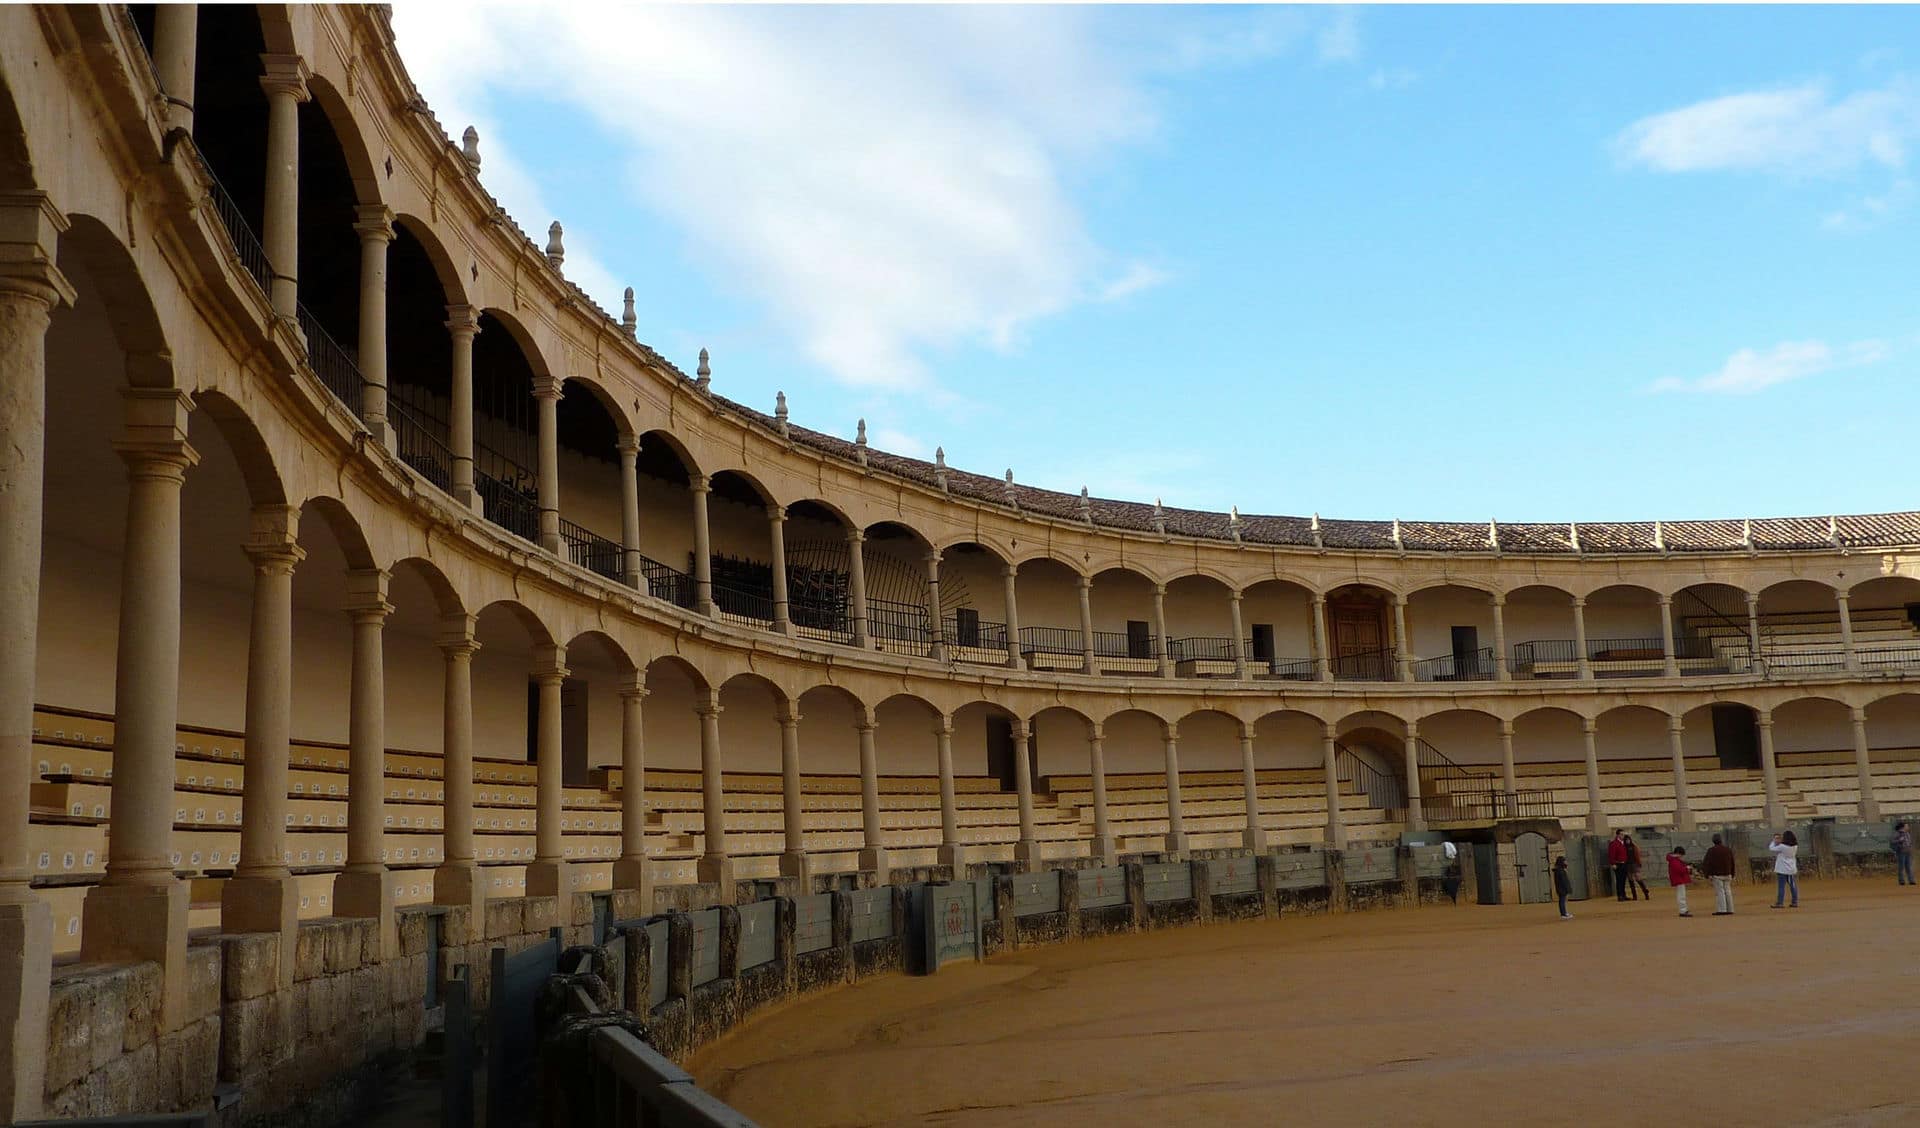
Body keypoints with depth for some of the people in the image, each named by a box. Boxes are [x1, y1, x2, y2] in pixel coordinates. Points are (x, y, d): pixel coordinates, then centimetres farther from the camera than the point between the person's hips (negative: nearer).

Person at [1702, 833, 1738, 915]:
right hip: (1727, 874, 5)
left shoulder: (1711, 850, -7)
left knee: (1719, 892, -7)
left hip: (1717, 874, -5)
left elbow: (1707, 863, -12)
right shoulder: (1728, 849, 11)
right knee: (1728, 892, 10)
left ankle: (1722, 910, -13)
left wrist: (1707, 874, -11)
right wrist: (1732, 874, 23)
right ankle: (1730, 910, 10)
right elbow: (1732, 862, 17)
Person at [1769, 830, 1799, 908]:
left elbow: (1771, 848, -5)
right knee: (1793, 886, 11)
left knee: (1781, 886, -4)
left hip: (1782, 870, -6)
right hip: (1792, 869, 6)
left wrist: (1774, 841, 10)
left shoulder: (1782, 846, -15)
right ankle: (1795, 902, 15)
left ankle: (1779, 903, -4)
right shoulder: (1795, 847, 3)